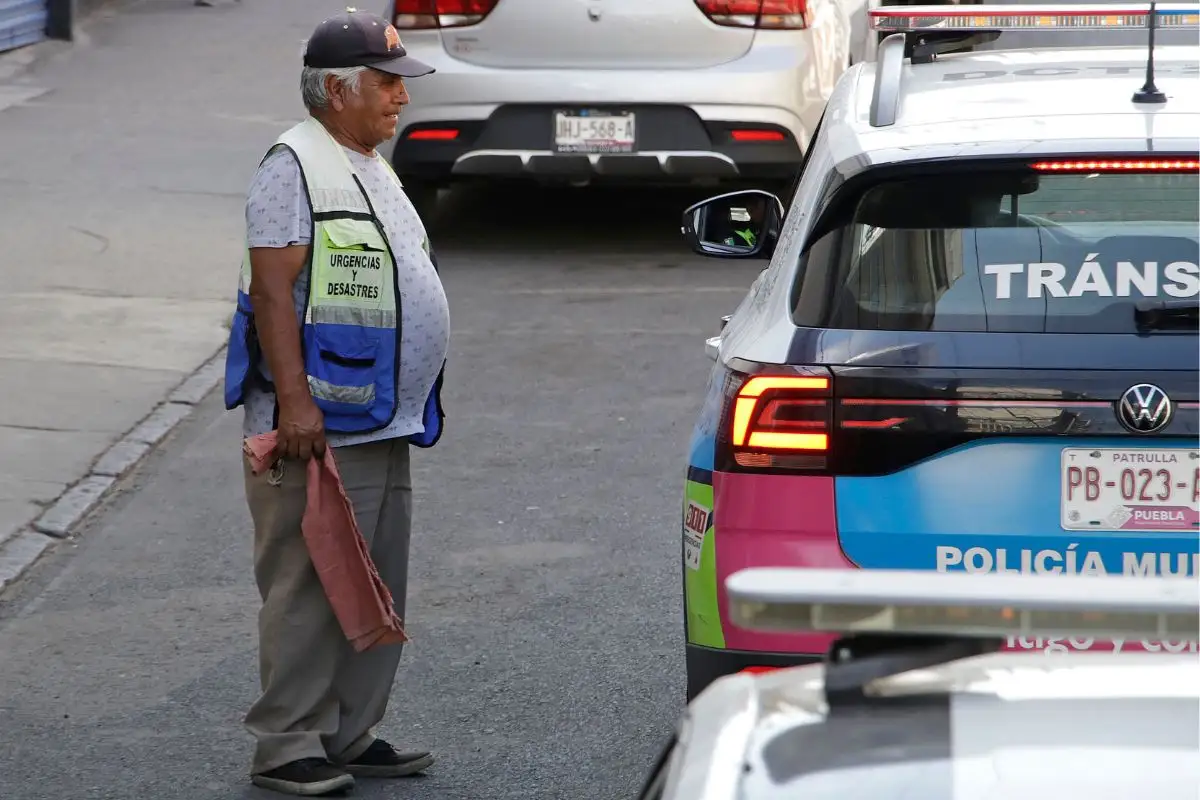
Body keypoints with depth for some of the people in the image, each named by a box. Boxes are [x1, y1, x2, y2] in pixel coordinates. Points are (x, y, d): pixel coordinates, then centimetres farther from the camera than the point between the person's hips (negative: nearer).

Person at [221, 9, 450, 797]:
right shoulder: (295, 165, -10)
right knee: (309, 591, -7)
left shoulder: (375, 170, 20)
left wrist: (409, 409, 25)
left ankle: (352, 737, 20)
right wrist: (294, 401, -23)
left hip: (385, 432, 9)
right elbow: (272, 289, -16)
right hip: (319, 431, -9)